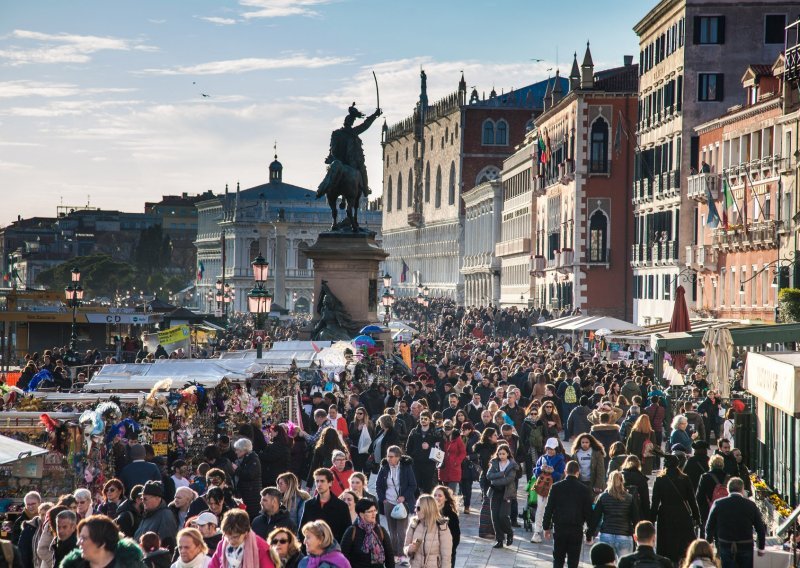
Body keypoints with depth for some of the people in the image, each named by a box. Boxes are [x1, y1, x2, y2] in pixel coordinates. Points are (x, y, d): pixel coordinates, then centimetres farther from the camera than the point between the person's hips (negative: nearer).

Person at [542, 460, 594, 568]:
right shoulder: (584, 489, -5)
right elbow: (588, 511, -2)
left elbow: (549, 508, -2)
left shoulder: (556, 487, -4)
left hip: (559, 528, 0)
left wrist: (546, 527, 8)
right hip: (577, 530, 0)